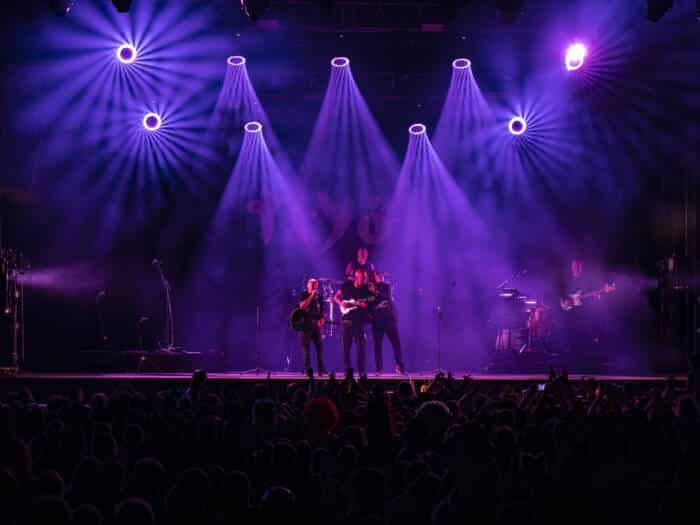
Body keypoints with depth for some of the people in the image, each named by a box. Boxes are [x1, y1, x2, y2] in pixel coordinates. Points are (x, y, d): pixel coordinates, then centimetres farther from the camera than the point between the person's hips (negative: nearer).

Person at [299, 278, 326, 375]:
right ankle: (307, 370, -3)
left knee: (319, 346, -2)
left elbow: (321, 310, 17)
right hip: (306, 323, -4)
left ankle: (321, 370, -1)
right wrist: (311, 296, -13)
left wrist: (322, 319, 0)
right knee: (306, 346, -5)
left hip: (316, 323, 4)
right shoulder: (304, 295, 3)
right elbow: (302, 306, -13)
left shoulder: (319, 296, 14)